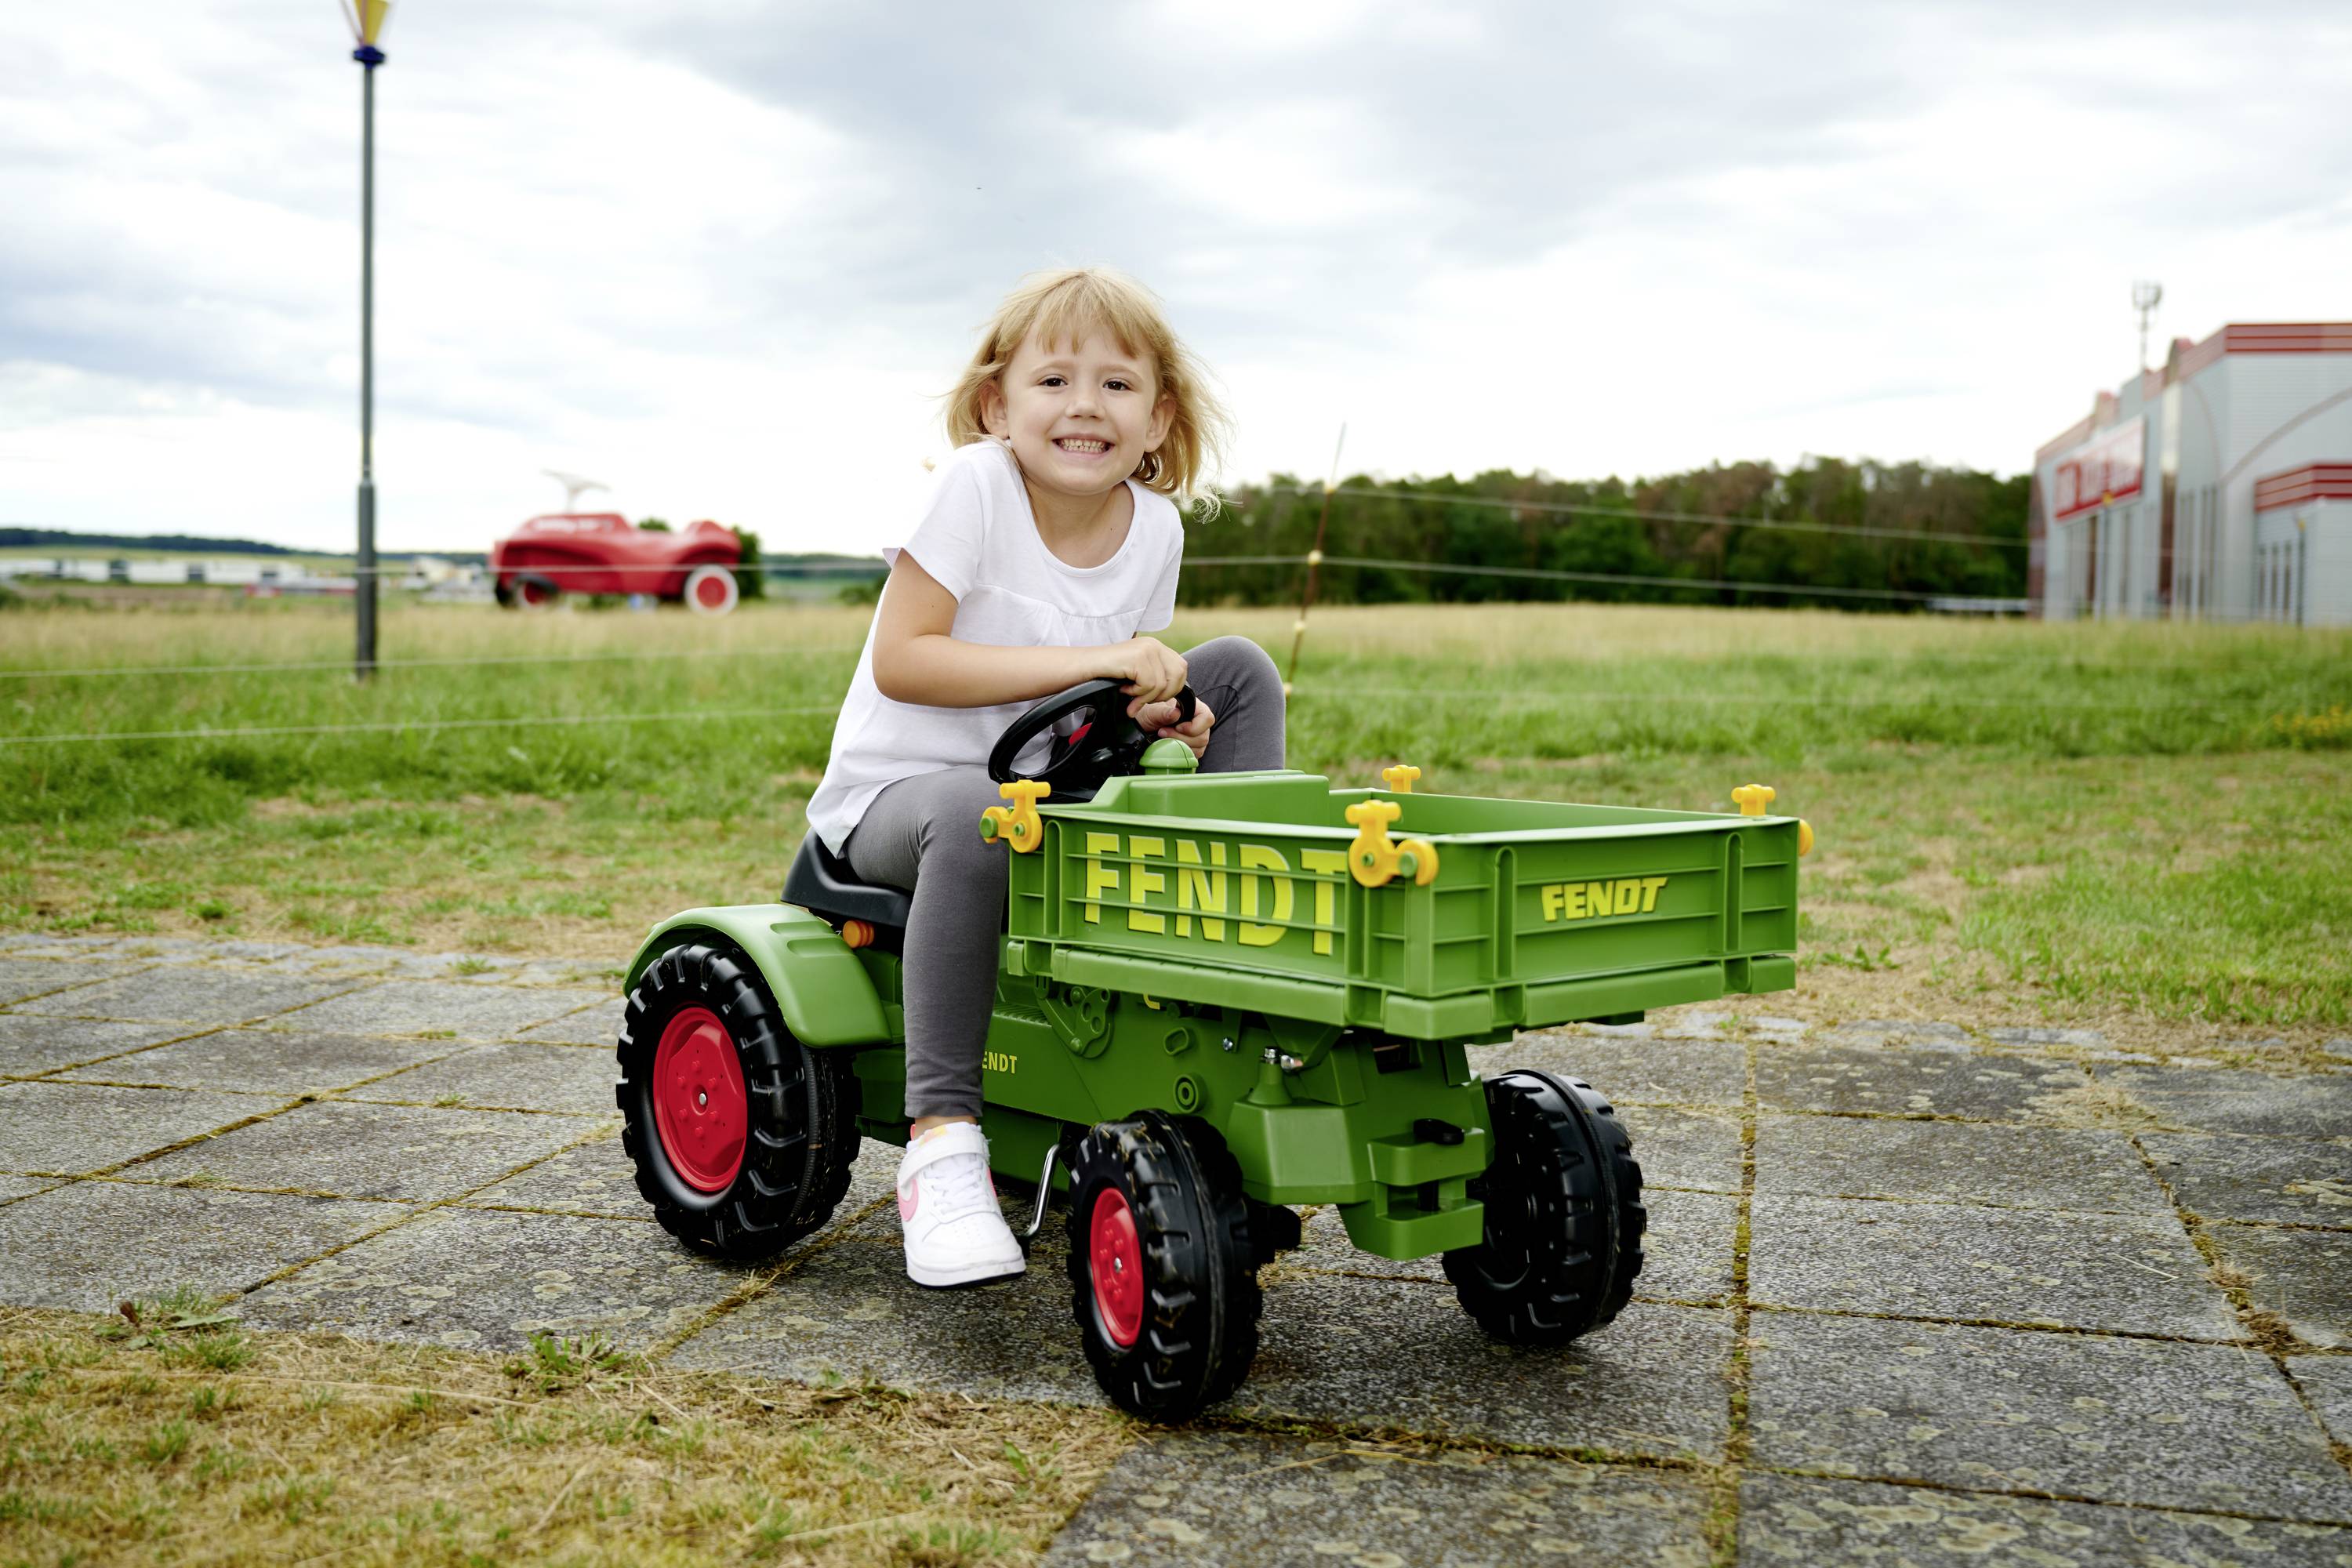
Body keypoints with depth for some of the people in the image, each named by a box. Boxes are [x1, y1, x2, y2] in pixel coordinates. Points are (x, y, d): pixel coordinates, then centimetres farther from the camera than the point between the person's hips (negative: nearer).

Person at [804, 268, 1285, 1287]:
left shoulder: (1155, 525, -1)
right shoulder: (974, 484, -18)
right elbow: (900, 661, -26)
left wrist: (1159, 716, -15)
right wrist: (1086, 664, -31)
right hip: (894, 794, -5)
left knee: (1240, 669, -4)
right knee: (976, 814, -41)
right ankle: (940, 1141, -33)